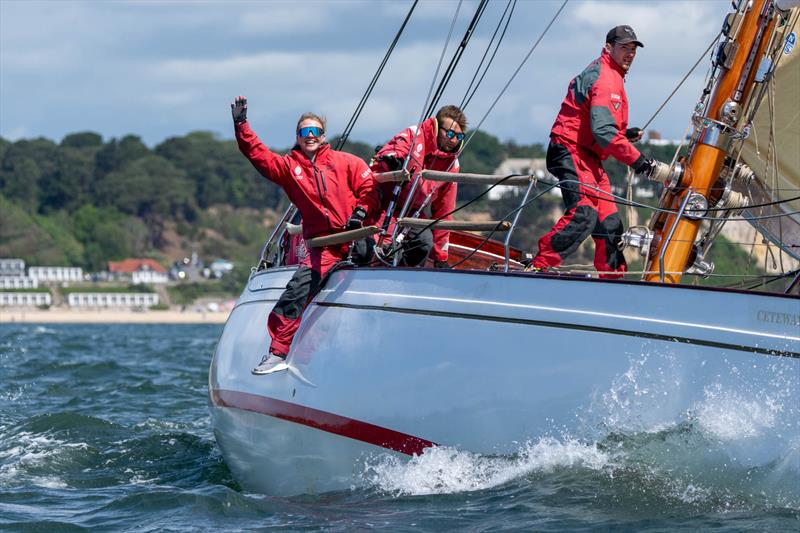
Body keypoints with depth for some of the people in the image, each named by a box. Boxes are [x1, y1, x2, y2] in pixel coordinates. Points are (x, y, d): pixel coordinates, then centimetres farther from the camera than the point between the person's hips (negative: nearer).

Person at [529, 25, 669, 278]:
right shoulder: (603, 78, -13)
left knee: (609, 221, 10)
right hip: (571, 152, -11)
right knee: (584, 213, -26)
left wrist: (626, 134, 13)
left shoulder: (612, 76, 22)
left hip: (588, 157, 11)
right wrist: (641, 163, -23)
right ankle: (538, 267, -29)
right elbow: (603, 132, -23)